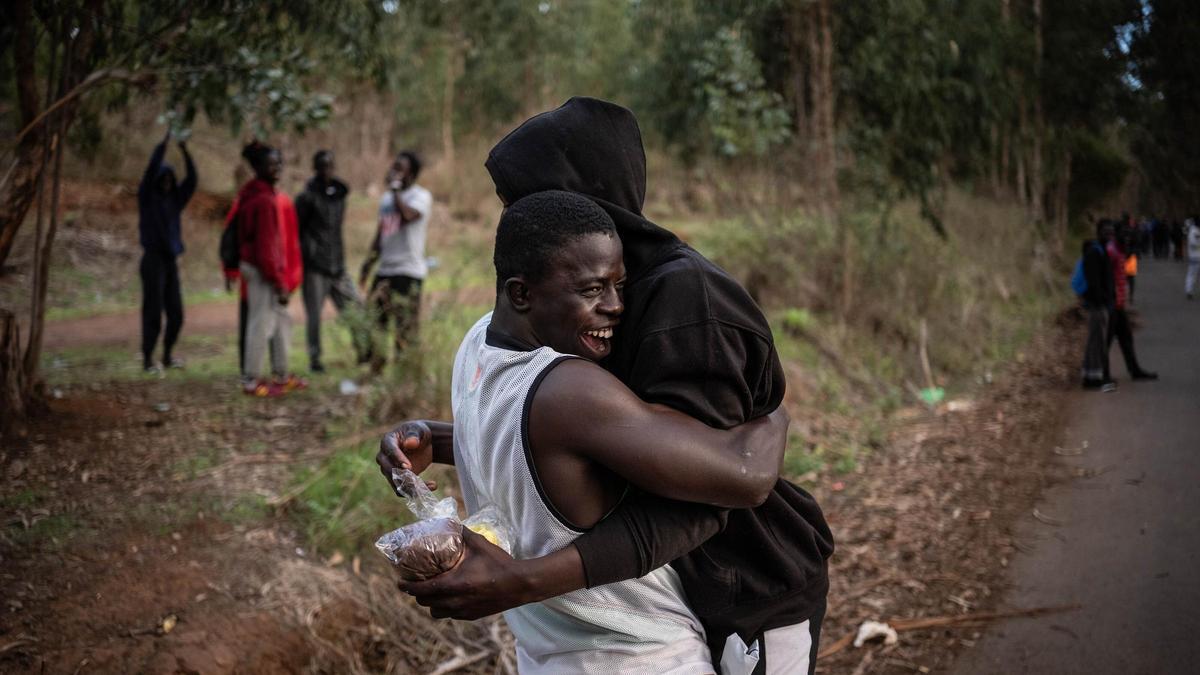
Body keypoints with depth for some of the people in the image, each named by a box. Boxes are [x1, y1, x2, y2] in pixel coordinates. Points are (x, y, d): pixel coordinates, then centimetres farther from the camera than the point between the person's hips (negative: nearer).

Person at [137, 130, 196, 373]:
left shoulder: (175, 200, 11)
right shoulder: (147, 197, -1)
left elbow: (191, 180, 1)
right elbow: (151, 169, -14)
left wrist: (185, 151, -10)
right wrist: (165, 142, -19)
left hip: (171, 260, 5)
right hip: (153, 260, -5)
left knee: (176, 313, 6)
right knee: (153, 311, -6)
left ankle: (167, 355, 18)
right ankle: (148, 359, 1)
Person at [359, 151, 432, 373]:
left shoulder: (421, 196, -5)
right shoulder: (387, 197, 18)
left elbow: (407, 215, -27)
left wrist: (396, 188, -19)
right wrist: (367, 265, 21)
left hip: (408, 272, -8)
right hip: (384, 270, 8)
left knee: (405, 329, -8)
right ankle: (375, 371, 15)